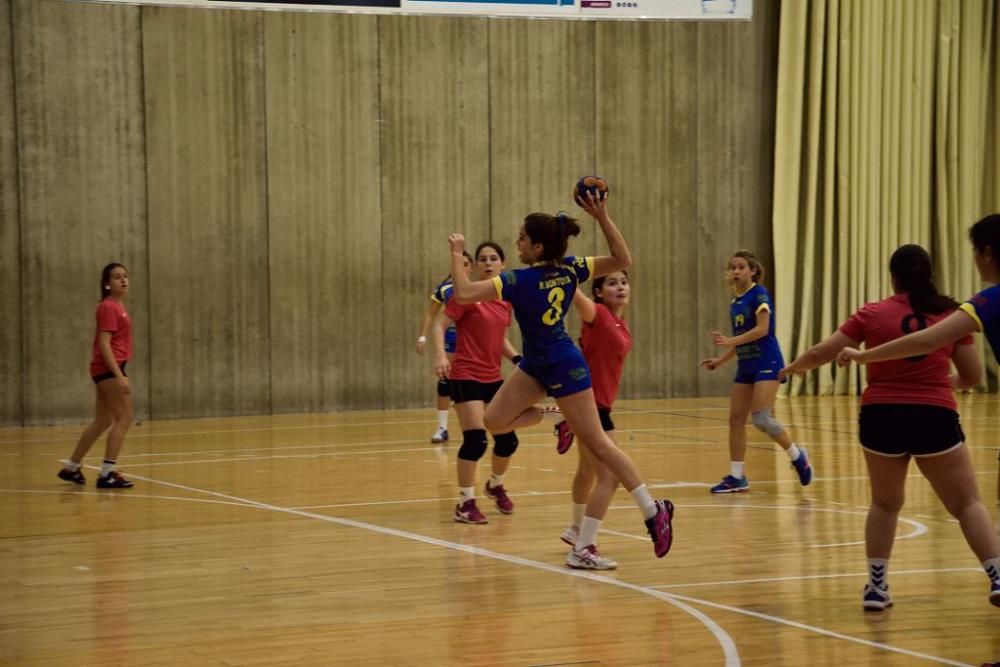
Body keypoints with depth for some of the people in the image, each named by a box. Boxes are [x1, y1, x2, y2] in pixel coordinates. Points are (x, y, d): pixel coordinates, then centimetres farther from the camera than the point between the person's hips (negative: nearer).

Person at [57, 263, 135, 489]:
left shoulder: (117, 306, 16)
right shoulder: (108, 307, -13)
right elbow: (104, 344, -20)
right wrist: (119, 376, -26)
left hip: (107, 369, 10)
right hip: (109, 368, -10)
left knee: (102, 422, 15)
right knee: (124, 419, -9)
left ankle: (72, 468, 23)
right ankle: (107, 474, -9)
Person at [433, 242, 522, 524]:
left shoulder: (506, 299, 8)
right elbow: (439, 325, -13)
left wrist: (517, 358, 4)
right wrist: (441, 356, -28)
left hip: (493, 377, 7)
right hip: (466, 376, -7)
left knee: (508, 439, 9)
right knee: (475, 440, -15)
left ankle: (495, 485, 38)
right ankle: (465, 503, -3)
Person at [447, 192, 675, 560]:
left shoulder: (520, 280, -26)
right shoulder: (569, 268, -6)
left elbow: (463, 293, -31)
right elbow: (622, 260, -1)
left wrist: (457, 254, -15)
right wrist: (603, 217, -11)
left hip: (563, 368, -8)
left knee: (598, 444, -3)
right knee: (495, 421, 5)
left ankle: (654, 510, 1)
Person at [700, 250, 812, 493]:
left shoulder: (759, 294, -9)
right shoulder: (735, 303, 13)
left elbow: (762, 329, -20)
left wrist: (730, 341, -26)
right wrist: (720, 361, 12)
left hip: (766, 364, -8)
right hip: (745, 366, 8)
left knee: (761, 418, -16)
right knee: (736, 419, 3)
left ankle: (797, 456, 5)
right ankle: (737, 477, 8)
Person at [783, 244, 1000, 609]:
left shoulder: (873, 314, 3)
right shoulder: (952, 314, 3)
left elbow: (820, 354, 6)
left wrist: (791, 368, 27)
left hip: (882, 417, 1)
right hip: (934, 418, -1)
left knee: (885, 504, 22)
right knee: (967, 504, 6)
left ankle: (876, 586, 19)